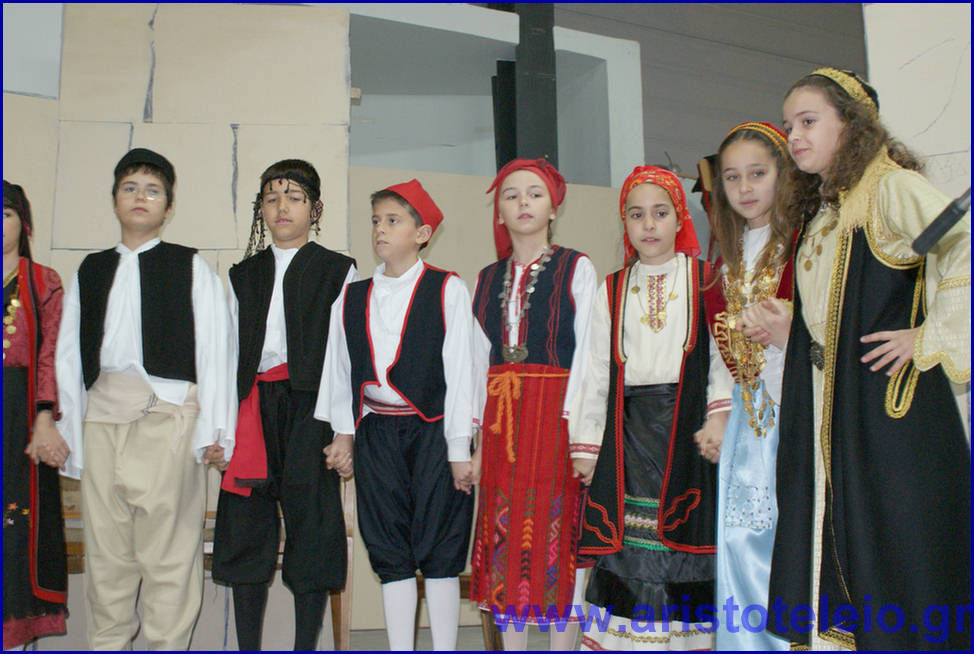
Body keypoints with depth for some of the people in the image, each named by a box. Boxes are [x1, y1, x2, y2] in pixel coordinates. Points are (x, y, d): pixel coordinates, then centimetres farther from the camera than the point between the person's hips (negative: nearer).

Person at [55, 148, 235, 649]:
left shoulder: (191, 268, 9)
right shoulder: (91, 270, 19)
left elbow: (213, 347, 1)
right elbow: (68, 354, 16)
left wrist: (212, 426, -8)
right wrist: (70, 430, 9)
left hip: (168, 411, -3)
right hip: (102, 413, 4)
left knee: (168, 542, -4)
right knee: (105, 541, 8)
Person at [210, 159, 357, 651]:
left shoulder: (338, 270, 6)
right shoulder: (244, 275, 17)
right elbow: (230, 352, 15)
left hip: (310, 407, -3)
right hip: (252, 410, 4)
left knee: (311, 526, -1)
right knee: (246, 527, 5)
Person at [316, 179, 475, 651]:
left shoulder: (447, 290, 0)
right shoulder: (351, 299, 11)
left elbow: (459, 369, -4)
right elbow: (339, 369, 15)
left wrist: (459, 448, -7)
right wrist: (343, 433, 10)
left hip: (433, 431, -3)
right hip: (376, 433, 4)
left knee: (439, 550, 1)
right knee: (390, 553, 8)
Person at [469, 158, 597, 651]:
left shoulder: (577, 269, 2)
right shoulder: (489, 279, 14)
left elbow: (587, 357, -5)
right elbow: (479, 361, 13)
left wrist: (584, 440, -12)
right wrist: (478, 438, 7)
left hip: (556, 417, -4)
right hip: (500, 420, 4)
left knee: (558, 534, -1)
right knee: (506, 535, 6)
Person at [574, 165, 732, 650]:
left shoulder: (706, 279, 8)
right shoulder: (612, 291, 13)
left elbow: (725, 354, 1)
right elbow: (597, 370, 11)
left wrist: (719, 415, -13)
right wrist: (586, 442, 7)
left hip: (689, 423, -1)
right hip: (629, 429, 2)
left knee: (686, 535, -3)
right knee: (630, 541, -2)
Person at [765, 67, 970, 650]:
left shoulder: (892, 187, -5)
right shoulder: (821, 216, 19)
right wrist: (783, 333, 9)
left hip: (891, 403, -8)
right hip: (828, 408, 8)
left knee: (899, 549, -4)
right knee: (835, 557, 9)